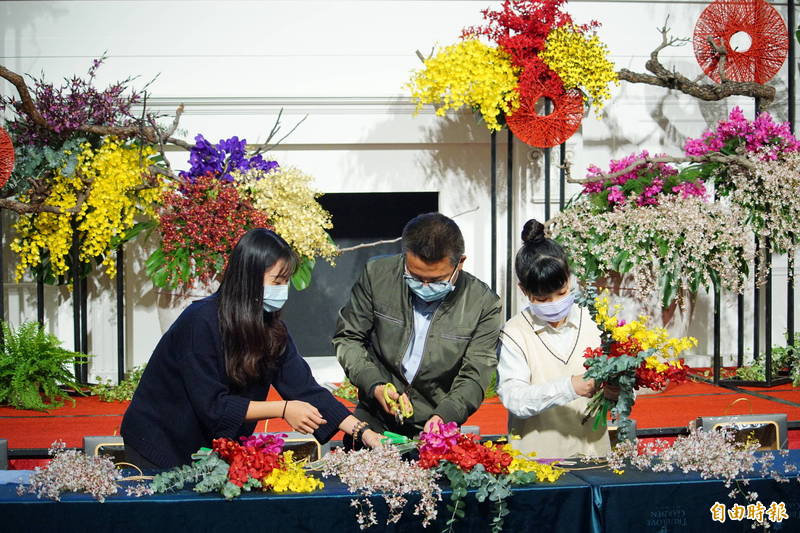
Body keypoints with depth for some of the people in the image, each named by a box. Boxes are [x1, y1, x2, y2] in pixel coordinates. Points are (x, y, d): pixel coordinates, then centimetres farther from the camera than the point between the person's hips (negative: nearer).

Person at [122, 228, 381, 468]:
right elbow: (212, 405, -26)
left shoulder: (271, 327, -3)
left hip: (216, 445, 6)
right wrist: (283, 409, -27)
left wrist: (361, 432, -17)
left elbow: (305, 388, -7)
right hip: (161, 445, -6)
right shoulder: (202, 322, -25)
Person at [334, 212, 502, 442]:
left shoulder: (484, 304, -6)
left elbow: (473, 378, -6)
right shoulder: (377, 274, -4)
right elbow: (347, 338, 5)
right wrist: (374, 385, -10)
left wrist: (445, 416, -25)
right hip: (374, 420, -2)